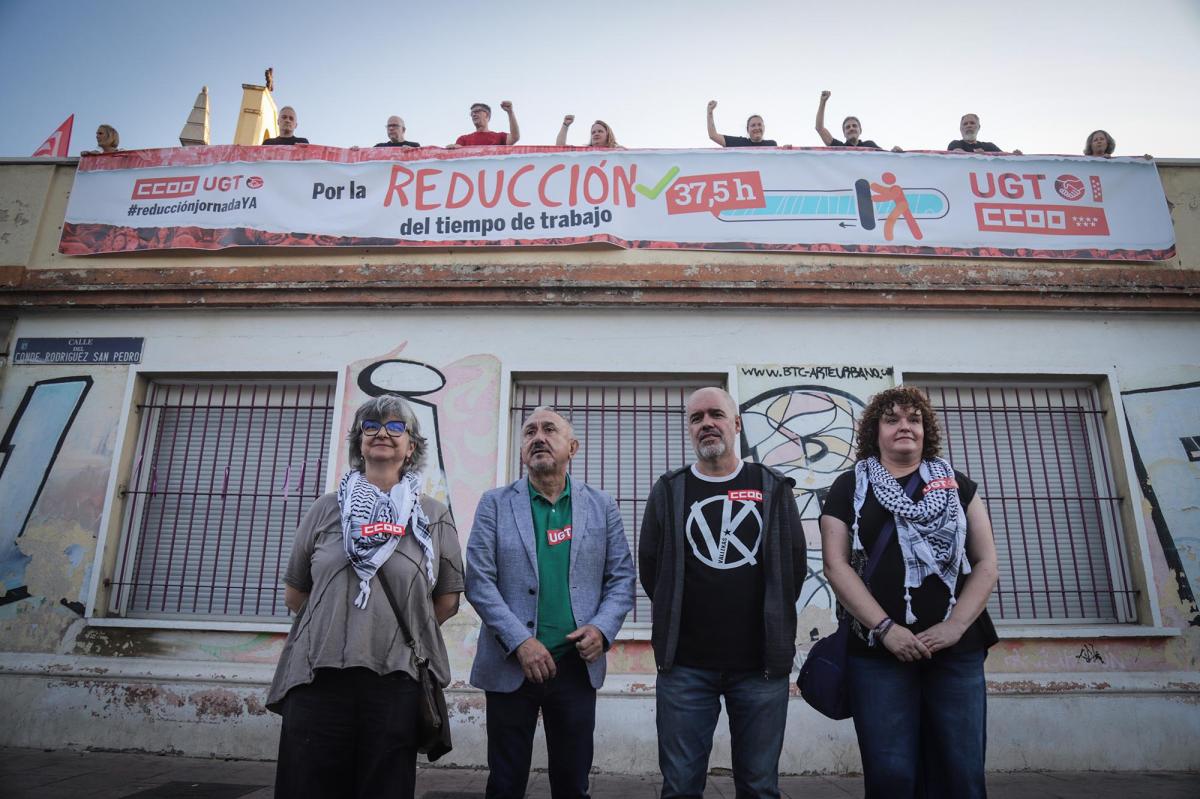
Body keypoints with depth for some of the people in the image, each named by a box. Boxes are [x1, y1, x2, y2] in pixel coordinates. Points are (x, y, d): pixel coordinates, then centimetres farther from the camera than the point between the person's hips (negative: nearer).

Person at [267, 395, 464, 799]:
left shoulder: (434, 515, 6)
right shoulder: (327, 508, 9)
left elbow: (447, 600, 9)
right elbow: (294, 593, 14)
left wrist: (400, 631, 8)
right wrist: (334, 626, 12)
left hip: (397, 679, 0)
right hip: (319, 676, 1)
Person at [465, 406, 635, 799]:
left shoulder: (601, 506, 6)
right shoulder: (495, 504, 1)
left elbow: (621, 577, 5)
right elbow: (479, 580, -6)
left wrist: (603, 628, -12)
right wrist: (520, 642, -15)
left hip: (577, 665, 1)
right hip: (510, 666, -1)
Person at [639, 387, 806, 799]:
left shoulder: (773, 488, 6)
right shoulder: (669, 491, 5)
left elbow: (795, 565, 8)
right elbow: (650, 567, 8)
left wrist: (772, 624, 8)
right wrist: (677, 621, 8)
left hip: (761, 662, 1)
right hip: (685, 664, 0)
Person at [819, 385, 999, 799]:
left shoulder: (957, 485, 14)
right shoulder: (849, 487, 7)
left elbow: (986, 563, 7)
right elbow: (836, 565, -2)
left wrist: (955, 625, -8)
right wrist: (884, 627, -12)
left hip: (957, 650, 2)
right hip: (878, 651, -2)